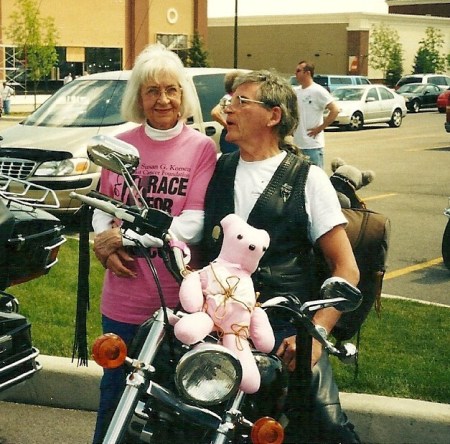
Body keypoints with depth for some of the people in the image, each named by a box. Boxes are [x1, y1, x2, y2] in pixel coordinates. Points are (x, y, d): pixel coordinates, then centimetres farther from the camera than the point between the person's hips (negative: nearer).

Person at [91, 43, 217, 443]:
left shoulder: (202, 147, -4)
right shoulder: (121, 145, 5)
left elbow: (193, 225, -13)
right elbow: (102, 210, 9)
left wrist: (125, 236, -17)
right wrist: (108, 247, -12)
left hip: (179, 298, -2)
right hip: (123, 297, 3)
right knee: (115, 394, 14)